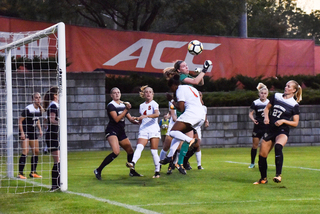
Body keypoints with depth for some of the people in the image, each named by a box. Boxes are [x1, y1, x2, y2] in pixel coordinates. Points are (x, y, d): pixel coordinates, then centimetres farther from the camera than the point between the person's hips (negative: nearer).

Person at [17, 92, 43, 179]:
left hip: (33, 131, 8)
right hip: (25, 131, -8)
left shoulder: (40, 109, 4)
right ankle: (20, 173, -17)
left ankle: (33, 172, 19)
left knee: (36, 151, 8)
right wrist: (22, 133, -21)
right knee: (25, 151, -17)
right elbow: (20, 120, -16)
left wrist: (40, 129, 11)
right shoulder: (28, 109, -19)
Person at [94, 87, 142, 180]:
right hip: (112, 131, -8)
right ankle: (98, 170, -20)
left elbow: (130, 119, 20)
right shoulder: (111, 105, -9)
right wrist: (126, 110, -22)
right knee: (116, 152, -26)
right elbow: (116, 119, -20)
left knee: (130, 151, 12)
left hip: (121, 132, 8)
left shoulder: (123, 105, 13)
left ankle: (132, 171, 31)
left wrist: (138, 121, 2)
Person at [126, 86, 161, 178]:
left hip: (154, 129, -4)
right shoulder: (142, 106, 19)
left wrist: (146, 116, -32)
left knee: (154, 151, -5)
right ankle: (133, 163, -43)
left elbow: (157, 114, -21)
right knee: (139, 147, -21)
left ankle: (157, 171, 4)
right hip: (143, 130, 4)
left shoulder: (154, 104, 1)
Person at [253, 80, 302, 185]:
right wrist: (266, 117, 0)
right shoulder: (276, 96, 7)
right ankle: (263, 179, 25)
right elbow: (267, 108, 19)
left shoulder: (294, 105, -5)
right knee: (262, 155, 4)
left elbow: (295, 123, -4)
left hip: (282, 131, -5)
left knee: (278, 146, -37)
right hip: (270, 130, 5)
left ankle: (278, 175, -37)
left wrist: (283, 121, -17)